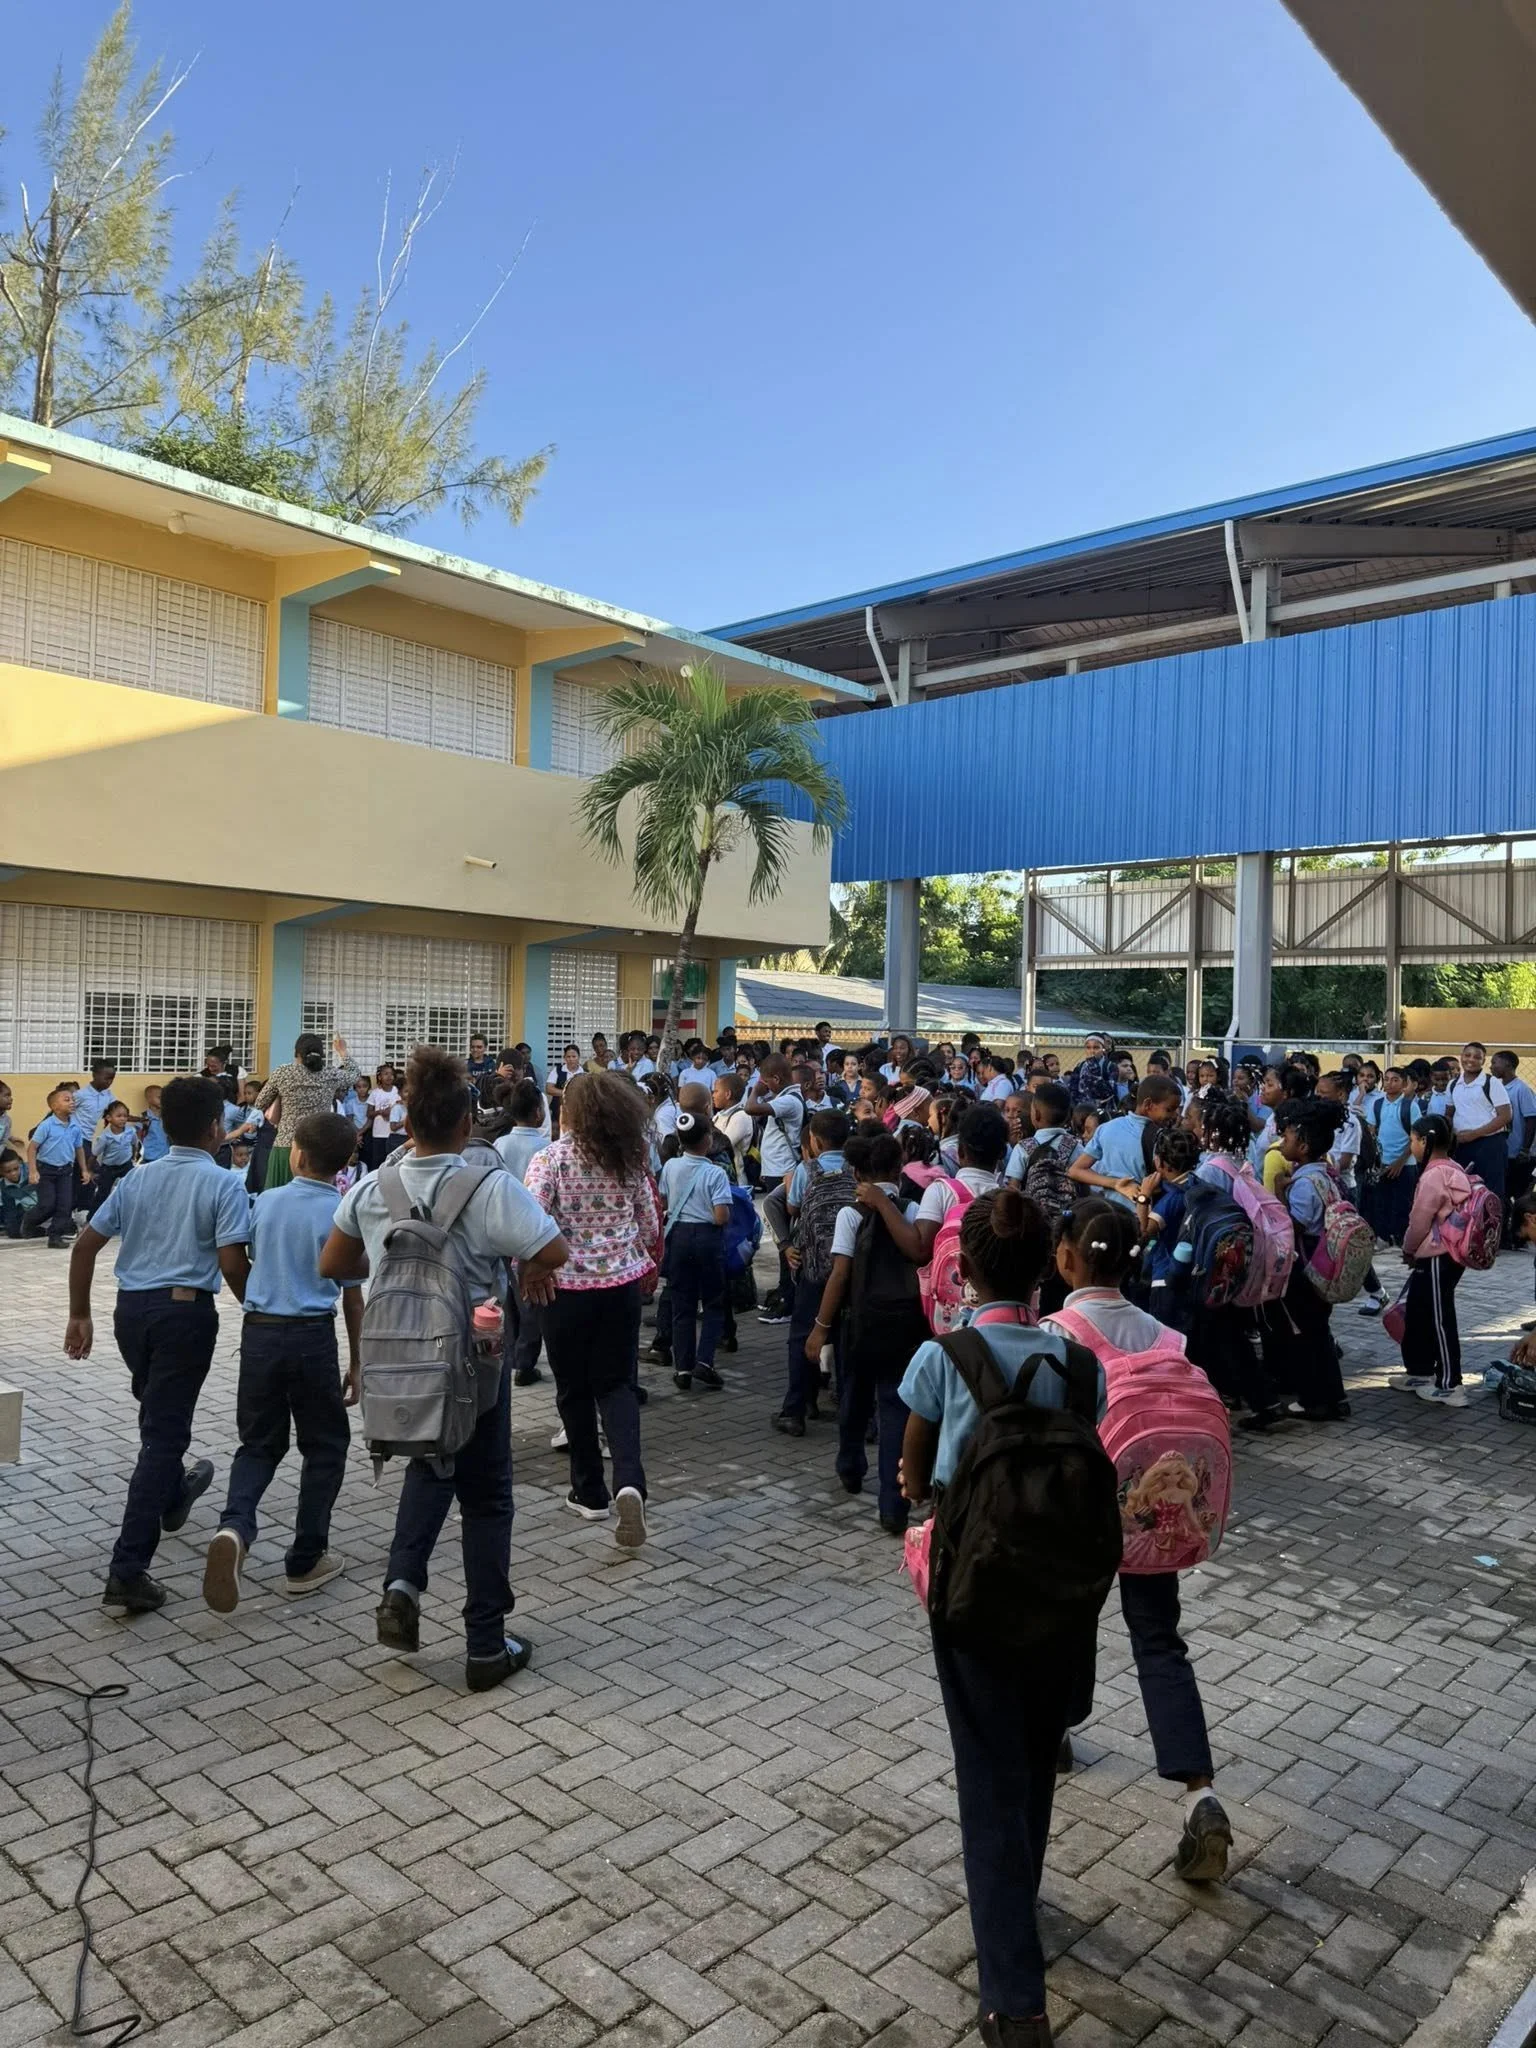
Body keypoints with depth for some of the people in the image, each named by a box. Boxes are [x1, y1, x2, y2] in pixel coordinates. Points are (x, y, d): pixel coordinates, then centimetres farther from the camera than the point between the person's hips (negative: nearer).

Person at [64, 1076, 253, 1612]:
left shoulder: (137, 1179, 8)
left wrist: (80, 1315, 15)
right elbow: (232, 1264, -17)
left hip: (132, 1307, 6)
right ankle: (128, 1573, -5)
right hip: (186, 1310, -6)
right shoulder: (223, 1184, -9)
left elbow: (85, 1245, 8)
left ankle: (172, 1494, 54)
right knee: (163, 1434, -2)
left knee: (157, 1412, 30)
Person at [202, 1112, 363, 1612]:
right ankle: (304, 1563, 16)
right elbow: (352, 1295, -4)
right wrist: (357, 1363, 5)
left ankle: (234, 1527, -11)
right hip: (313, 1336, -3)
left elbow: (239, 1265, 13)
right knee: (324, 1447, 12)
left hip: (259, 1331, 3)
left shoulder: (265, 1202, 2)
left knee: (260, 1443, 16)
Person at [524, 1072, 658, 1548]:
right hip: (623, 1283, 3)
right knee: (617, 1384, 9)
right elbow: (650, 1226, 7)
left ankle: (590, 1493, 22)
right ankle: (629, 1481, -13)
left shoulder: (551, 1158, -11)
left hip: (567, 1286, -3)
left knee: (574, 1388, 13)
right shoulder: (629, 1160, 1)